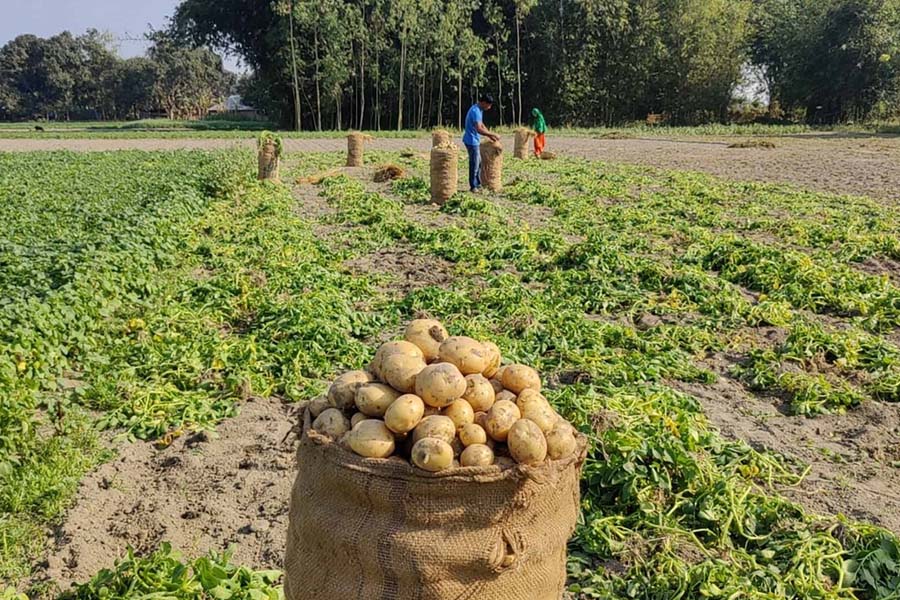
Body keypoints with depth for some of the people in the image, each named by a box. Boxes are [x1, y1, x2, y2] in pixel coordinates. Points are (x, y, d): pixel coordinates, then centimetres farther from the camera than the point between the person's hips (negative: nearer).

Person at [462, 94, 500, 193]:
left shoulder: (479, 110, 10)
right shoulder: (475, 111, -22)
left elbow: (481, 125, 22)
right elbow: (479, 129, -30)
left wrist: (489, 136, 14)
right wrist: (493, 134, -23)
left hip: (475, 140, 10)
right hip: (472, 141, -10)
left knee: (478, 162, 16)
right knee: (474, 164, -3)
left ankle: (478, 184, 26)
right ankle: (473, 187, 6)